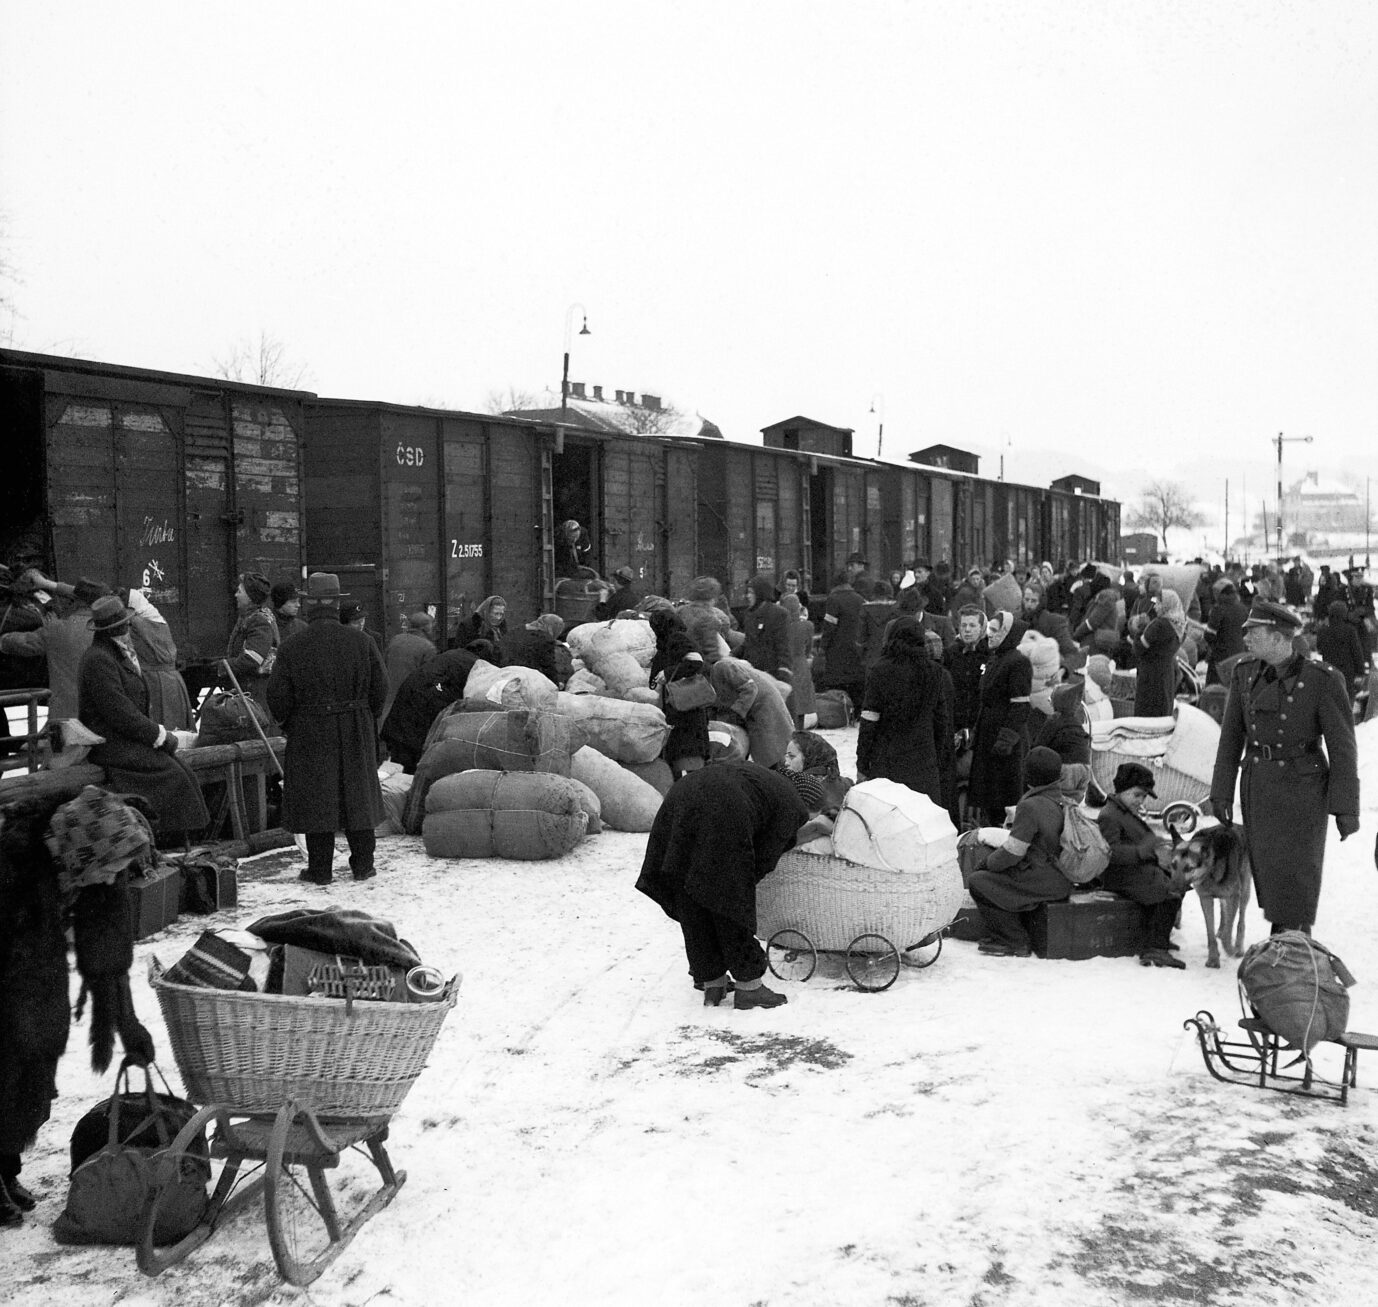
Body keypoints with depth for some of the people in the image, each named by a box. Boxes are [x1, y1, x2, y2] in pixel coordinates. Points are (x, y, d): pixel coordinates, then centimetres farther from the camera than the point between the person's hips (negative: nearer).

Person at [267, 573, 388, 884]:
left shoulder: (292, 650, -9)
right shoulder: (362, 642, -4)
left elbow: (277, 698, -6)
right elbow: (380, 687, 1)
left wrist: (291, 724, 12)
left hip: (310, 733, -2)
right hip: (356, 733, 2)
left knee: (316, 800, 6)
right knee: (358, 796, 12)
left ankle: (320, 868, 10)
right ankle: (362, 864, 18)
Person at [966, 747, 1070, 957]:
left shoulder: (1030, 807, -22)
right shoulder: (1064, 801, 6)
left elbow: (1013, 853, -19)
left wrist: (988, 862, 1)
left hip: (1043, 883, -10)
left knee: (978, 882, -2)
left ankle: (1017, 942, 2)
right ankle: (1005, 935, 19)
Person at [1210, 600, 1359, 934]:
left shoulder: (1322, 680, -14)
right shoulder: (1244, 674, 0)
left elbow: (1341, 747, -10)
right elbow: (1231, 738, 6)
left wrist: (1345, 808, -10)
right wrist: (1221, 792, 5)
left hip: (1302, 787, -4)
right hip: (1256, 786, 4)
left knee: (1297, 872, 0)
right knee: (1266, 869, 10)